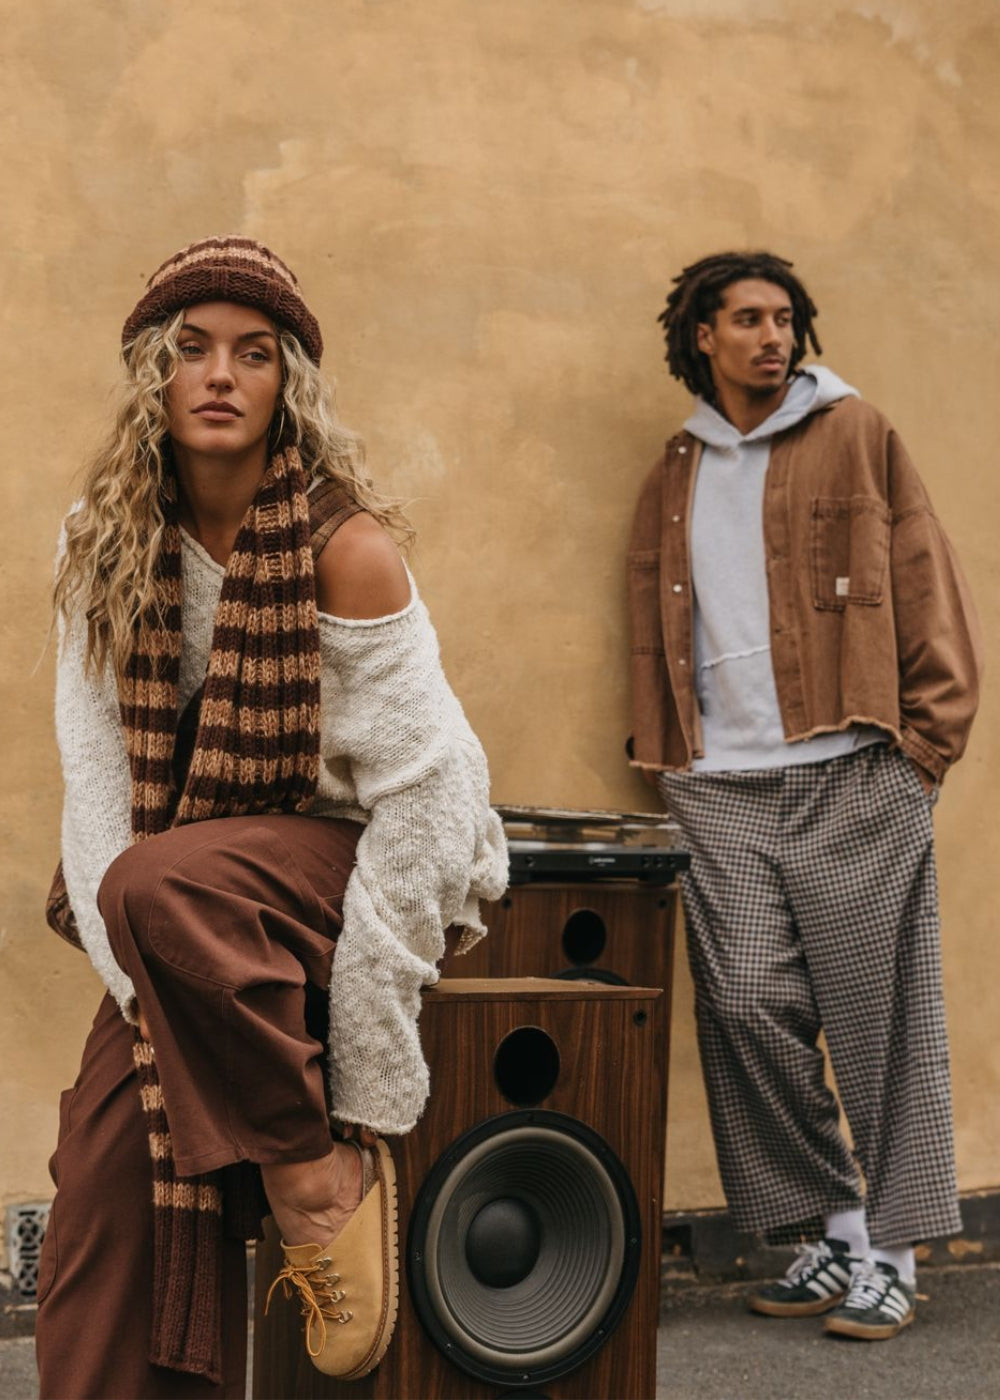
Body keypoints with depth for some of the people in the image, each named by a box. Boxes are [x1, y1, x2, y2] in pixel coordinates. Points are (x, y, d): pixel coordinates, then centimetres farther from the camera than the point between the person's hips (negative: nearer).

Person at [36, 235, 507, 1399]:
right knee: (105, 1178, -11)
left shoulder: (344, 542, -16)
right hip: (203, 874, 5)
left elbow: (420, 788, -19)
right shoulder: (106, 542, -2)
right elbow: (98, 766, -5)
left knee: (167, 884, -35)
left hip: (355, 853, -4)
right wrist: (135, 973, -19)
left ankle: (314, 1174, -16)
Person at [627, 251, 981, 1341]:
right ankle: (833, 1230, 11)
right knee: (748, 1008, -3)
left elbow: (930, 598, 3)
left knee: (878, 1016, -2)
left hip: (852, 778, -3)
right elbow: (654, 637, 20)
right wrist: (663, 762, 11)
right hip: (720, 790, 4)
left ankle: (889, 1252, 9)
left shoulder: (854, 435, 6)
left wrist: (920, 748, -3)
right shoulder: (674, 479, 17)